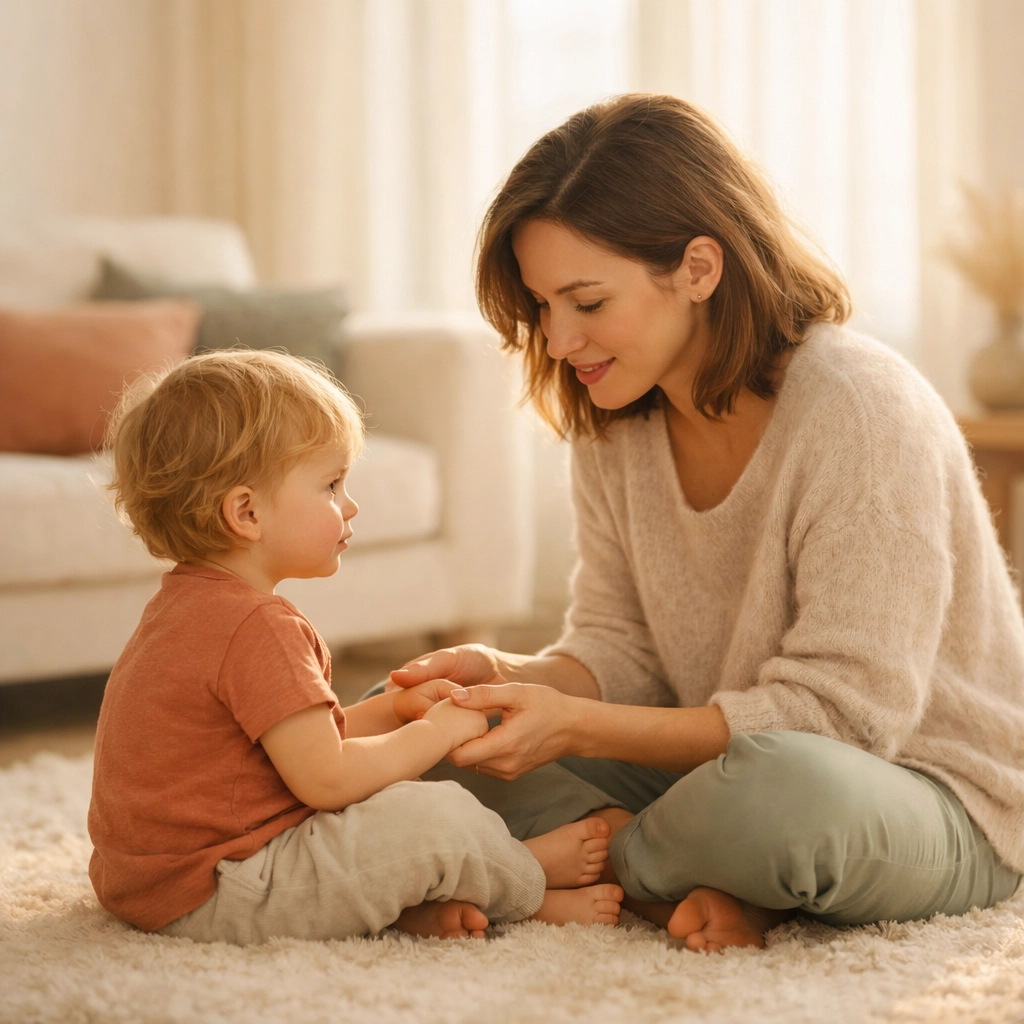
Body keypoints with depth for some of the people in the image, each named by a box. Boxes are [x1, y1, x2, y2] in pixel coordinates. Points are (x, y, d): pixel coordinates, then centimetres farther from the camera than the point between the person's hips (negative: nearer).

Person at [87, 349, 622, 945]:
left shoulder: (189, 603, 14)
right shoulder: (257, 627, -21)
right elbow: (326, 778, -23)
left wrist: (394, 710, 8)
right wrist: (436, 731, -8)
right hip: (211, 902, -11)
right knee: (437, 818, -15)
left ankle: (415, 907, -2)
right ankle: (532, 886, 12)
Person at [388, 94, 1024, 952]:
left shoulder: (861, 410, -24)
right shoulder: (615, 422, 0)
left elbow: (838, 711, -26)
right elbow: (623, 649, 2)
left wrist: (576, 728, -30)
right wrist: (514, 678, -20)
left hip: (940, 799, -6)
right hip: (725, 764, 7)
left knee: (779, 791, -43)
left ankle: (601, 859, -10)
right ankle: (695, 887, -18)